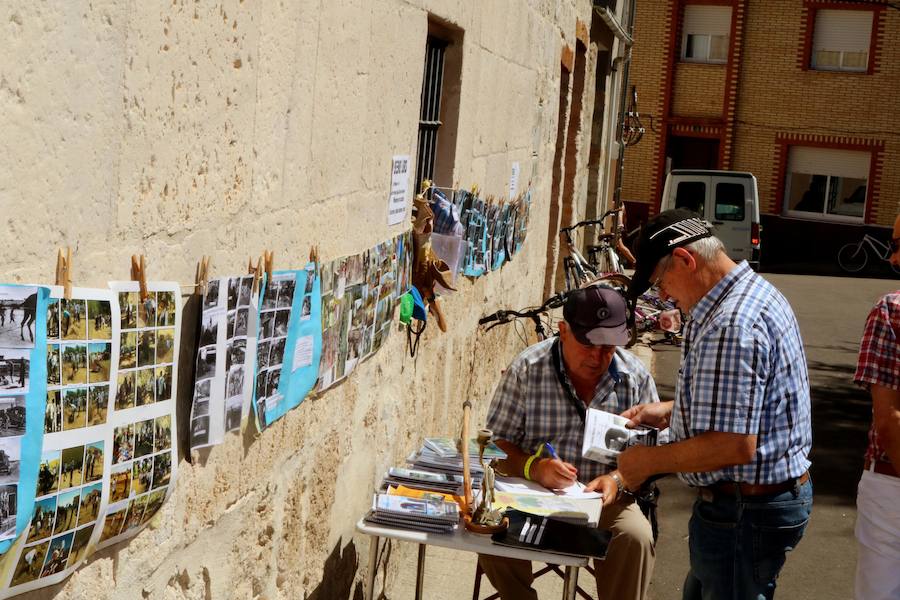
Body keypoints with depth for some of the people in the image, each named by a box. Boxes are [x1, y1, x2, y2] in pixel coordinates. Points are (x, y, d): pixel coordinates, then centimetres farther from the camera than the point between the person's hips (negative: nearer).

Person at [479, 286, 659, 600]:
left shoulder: (637, 378, -1)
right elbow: (497, 444, -3)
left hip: (605, 499, 1)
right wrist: (534, 468, -24)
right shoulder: (526, 370, -6)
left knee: (636, 538, -29)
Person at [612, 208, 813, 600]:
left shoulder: (730, 326, -27)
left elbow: (735, 446, -31)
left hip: (745, 509, -11)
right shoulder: (757, 293, 8)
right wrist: (670, 412, 14)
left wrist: (649, 460, -18)